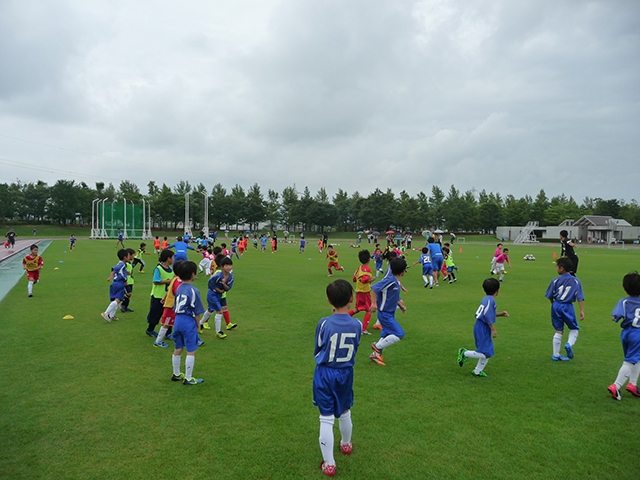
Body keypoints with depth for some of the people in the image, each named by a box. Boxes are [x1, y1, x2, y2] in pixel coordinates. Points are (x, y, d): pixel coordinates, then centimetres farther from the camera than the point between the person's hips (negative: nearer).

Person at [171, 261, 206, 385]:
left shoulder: (179, 288, 5)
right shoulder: (193, 291, -16)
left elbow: (176, 308, 10)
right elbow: (197, 312, -12)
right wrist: (197, 326, 0)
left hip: (178, 320, 8)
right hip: (189, 321, -8)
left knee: (178, 349, 19)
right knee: (191, 351, 4)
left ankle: (176, 374, 34)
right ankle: (188, 378, 11)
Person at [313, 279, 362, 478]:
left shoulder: (324, 323, -19)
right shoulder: (357, 324, -12)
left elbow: (317, 351, -6)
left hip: (324, 374, -3)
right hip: (345, 373, 3)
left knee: (326, 419, 7)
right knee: (344, 413, 25)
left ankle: (329, 463, 17)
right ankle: (346, 444, 49)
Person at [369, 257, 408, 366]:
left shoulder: (396, 282, 6)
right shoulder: (390, 280, -22)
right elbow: (374, 288, -24)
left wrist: (402, 306, 7)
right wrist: (375, 303, -24)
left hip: (390, 314, 9)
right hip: (385, 314, -9)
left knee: (386, 336, 17)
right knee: (399, 334, -11)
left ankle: (376, 354, 31)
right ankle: (377, 347, 3)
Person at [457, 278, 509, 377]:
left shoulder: (487, 299, 12)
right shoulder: (490, 300, -18)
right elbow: (488, 316, -23)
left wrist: (501, 314, 18)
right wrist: (493, 329, -19)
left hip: (483, 329, 11)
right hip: (483, 329, -11)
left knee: (489, 352, 15)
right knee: (486, 353, -9)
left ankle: (477, 371, 24)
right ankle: (465, 353, 3)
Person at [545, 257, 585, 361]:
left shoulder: (555, 281, -1)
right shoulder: (576, 281, 0)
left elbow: (550, 296, 2)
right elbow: (580, 298, -5)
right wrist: (582, 311, -3)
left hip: (556, 306, 2)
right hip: (568, 307, -1)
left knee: (559, 330, 11)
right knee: (574, 329, 17)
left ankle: (555, 355, 15)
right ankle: (569, 344, -12)